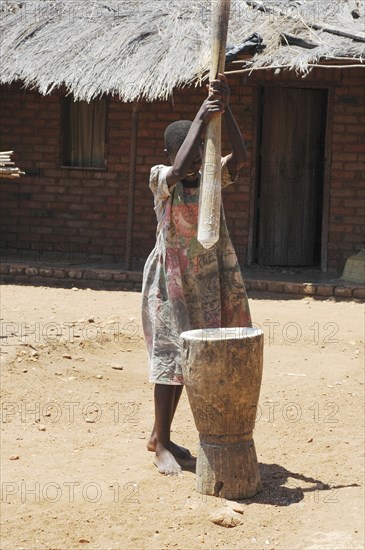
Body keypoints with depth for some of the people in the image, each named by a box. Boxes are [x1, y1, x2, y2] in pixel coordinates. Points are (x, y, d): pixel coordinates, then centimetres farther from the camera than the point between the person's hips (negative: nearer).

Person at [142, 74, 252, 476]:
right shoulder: (161, 178, -9)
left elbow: (240, 156, -17)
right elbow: (180, 168, -32)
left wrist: (225, 109, -27)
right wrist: (201, 117, -29)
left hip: (205, 281, 5)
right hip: (170, 279, -5)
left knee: (183, 355, 10)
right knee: (170, 353, -6)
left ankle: (161, 435, 22)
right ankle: (160, 445, 1)